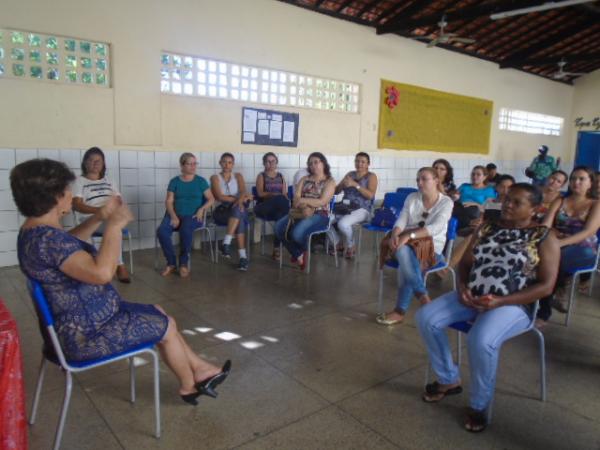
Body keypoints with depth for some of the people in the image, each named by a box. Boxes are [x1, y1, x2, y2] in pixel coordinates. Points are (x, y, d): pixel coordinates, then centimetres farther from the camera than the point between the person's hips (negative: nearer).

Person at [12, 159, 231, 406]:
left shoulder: (37, 229, 2)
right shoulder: (46, 238, -31)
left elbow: (68, 243, 25)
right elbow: (102, 273, -41)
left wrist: (98, 217, 11)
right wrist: (115, 225, -29)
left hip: (81, 318, 11)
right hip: (85, 333, -11)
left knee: (158, 313, 18)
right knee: (166, 326, 4)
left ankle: (199, 369, 28)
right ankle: (190, 386, 29)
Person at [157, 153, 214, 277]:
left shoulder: (201, 181, 7)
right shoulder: (174, 181, 10)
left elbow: (211, 199, 5)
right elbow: (169, 201, 4)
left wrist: (202, 209, -13)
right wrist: (173, 216, -14)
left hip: (193, 215, -2)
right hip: (176, 214, 2)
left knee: (185, 229, -36)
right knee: (161, 231, -28)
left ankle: (184, 263, -15)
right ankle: (171, 263, -9)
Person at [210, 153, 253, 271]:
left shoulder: (238, 176, 13)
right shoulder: (215, 178, 6)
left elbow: (243, 191, -6)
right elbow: (220, 197, -9)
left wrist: (240, 199, -29)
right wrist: (238, 199, -16)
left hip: (238, 209, 2)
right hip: (222, 211, -2)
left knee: (237, 208, -36)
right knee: (239, 220, -34)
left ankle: (226, 243, -40)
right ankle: (243, 256, -40)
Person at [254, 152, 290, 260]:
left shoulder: (281, 176, 20)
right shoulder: (261, 176, 10)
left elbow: (284, 193, 10)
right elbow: (260, 193, -5)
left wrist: (285, 199, -14)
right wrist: (276, 194, -18)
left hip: (278, 206, 3)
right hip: (264, 207, -3)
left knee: (281, 215, -36)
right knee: (280, 199, -36)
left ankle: (276, 248, -29)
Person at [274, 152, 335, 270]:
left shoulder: (330, 181, 3)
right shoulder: (304, 179, 16)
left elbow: (322, 201, -11)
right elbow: (295, 200, 3)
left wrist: (303, 200, -13)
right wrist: (304, 208, -18)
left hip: (320, 215, -5)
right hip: (301, 212, 5)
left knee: (297, 232, -33)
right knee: (279, 227, -22)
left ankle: (302, 251, 6)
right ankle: (298, 255, -3)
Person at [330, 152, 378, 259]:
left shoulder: (371, 176, 4)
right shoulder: (350, 174, 17)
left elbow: (370, 195, -13)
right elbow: (336, 191, 15)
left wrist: (355, 185, -19)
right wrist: (342, 184, -7)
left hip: (361, 210, -5)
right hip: (345, 208, 5)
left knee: (343, 223, -34)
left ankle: (350, 247, -3)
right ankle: (337, 244, 5)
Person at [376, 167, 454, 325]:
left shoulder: (446, 202, -3)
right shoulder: (412, 198, 9)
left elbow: (436, 228, -19)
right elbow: (401, 220, 0)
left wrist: (409, 236, -31)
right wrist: (395, 234, -24)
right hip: (409, 243, 3)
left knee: (406, 265, -33)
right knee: (403, 252, -34)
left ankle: (400, 312, -25)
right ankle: (422, 295, -29)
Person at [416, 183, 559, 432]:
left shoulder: (544, 237, -3)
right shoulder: (487, 228, 11)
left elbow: (546, 286, -9)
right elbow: (465, 262, 13)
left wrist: (500, 301, -20)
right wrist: (462, 287, -10)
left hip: (514, 304, -5)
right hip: (472, 296, 6)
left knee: (481, 340, -34)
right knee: (425, 317, -13)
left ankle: (479, 405, -7)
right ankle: (449, 380, 6)